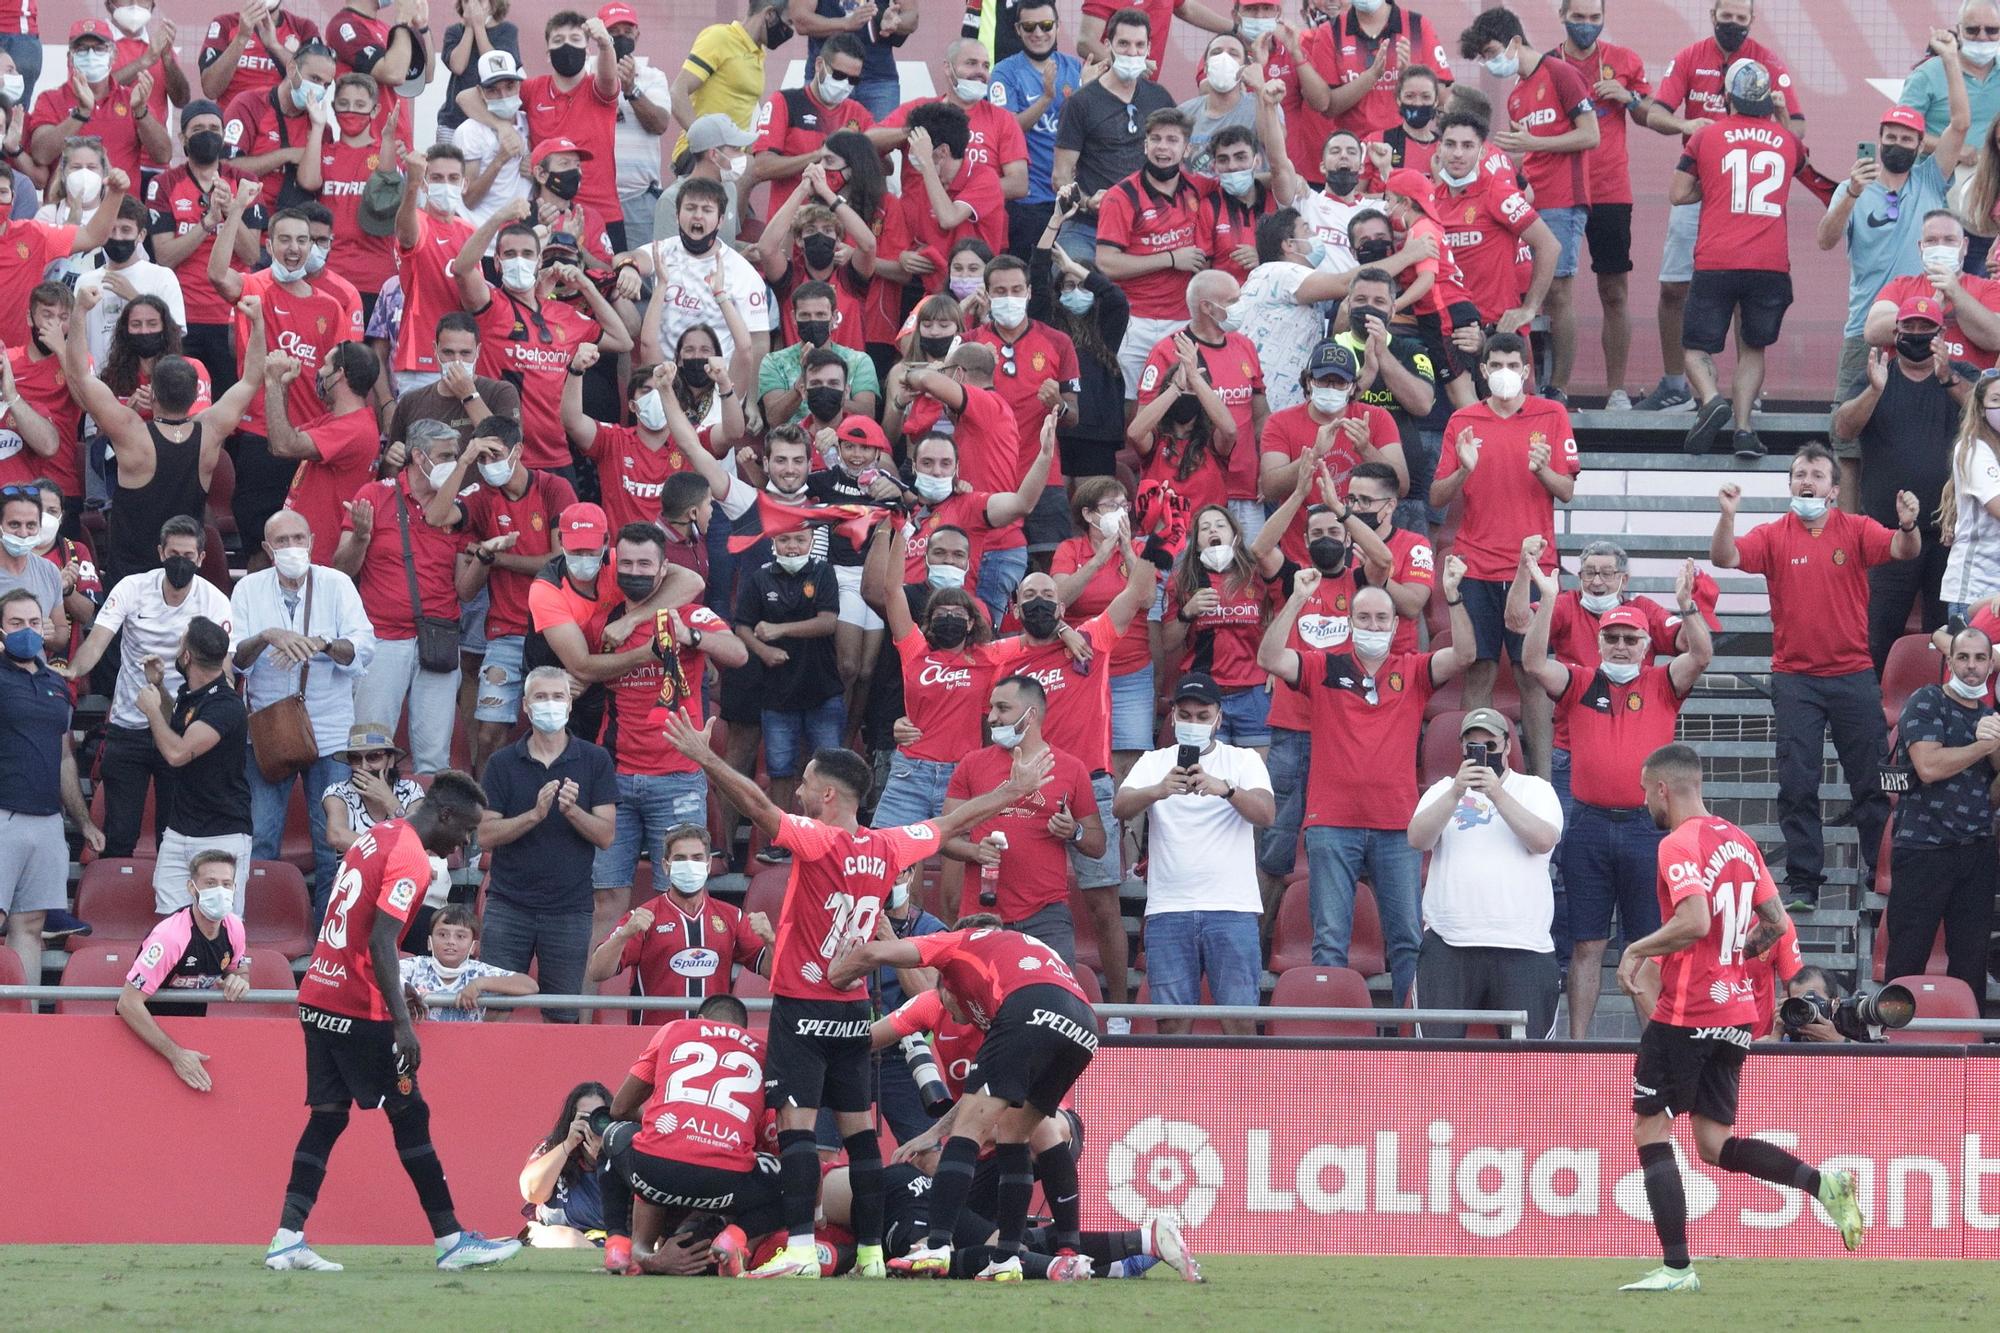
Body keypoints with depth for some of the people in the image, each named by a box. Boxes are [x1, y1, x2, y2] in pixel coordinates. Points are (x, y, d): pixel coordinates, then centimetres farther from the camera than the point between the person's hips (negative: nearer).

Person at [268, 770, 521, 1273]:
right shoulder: (411, 860, -14)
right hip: (359, 1008, -8)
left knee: (327, 1114, 8)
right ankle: (451, 1241, 4)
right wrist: (402, 1024, -24)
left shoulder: (376, 837, 14)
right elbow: (380, 943, -22)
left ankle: (287, 1240, 0)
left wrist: (397, 991, 27)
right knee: (410, 1114, 0)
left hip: (318, 996, 8)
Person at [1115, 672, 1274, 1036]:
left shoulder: (1244, 760, 7)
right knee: (1172, 1021, 0)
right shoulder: (1153, 763, 12)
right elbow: (1120, 808, -5)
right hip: (1168, 907, 2)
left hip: (1231, 909, -2)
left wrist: (1224, 789, -30)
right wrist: (1159, 791, -27)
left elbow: (1266, 814, -10)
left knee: (1240, 1017, -6)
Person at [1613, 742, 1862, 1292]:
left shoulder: (1679, 844, -12)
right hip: (1736, 1010, 8)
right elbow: (1776, 922, 15)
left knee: (1650, 1132, 0)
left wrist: (1636, 951, -12)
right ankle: (1823, 1182, -7)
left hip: (1685, 1014, -8)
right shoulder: (1739, 841, 13)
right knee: (1715, 1143, 11)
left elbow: (1695, 921, -25)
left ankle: (1676, 1267, -4)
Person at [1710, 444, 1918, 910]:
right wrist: (1727, 517, -30)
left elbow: (1902, 551, -12)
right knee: (1797, 784, -1)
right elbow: (1724, 558, -11)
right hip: (1795, 679, 0)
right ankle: (1802, 881, 4)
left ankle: (1882, 871, 18)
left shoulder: (1855, 530, 0)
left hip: (1853, 674, 0)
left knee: (1872, 779, 5)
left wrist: (1908, 526, -35)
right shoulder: (1775, 536, 0)